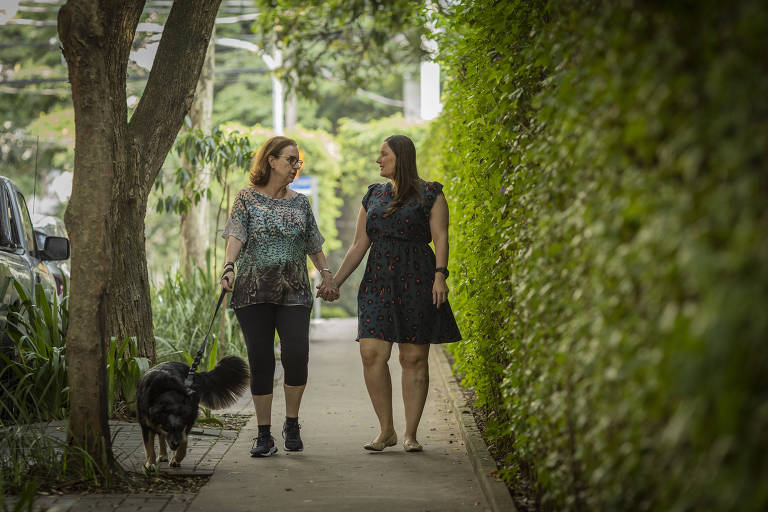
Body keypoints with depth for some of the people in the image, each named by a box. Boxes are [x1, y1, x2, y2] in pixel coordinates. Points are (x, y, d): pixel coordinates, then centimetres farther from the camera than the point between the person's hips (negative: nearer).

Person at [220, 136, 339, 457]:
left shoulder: (300, 203, 14)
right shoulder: (248, 198, 4)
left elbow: (313, 244, 20)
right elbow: (236, 235, -7)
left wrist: (326, 273, 10)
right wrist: (229, 266, -22)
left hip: (294, 292, 2)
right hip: (253, 291, -2)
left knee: (296, 353, -14)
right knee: (260, 360, -1)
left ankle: (292, 424, 6)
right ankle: (264, 435, 7)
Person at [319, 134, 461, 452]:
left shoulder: (429, 194, 3)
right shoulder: (373, 196, 17)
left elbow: (440, 237, -3)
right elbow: (359, 245, 17)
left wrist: (440, 275, -17)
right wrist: (335, 282, 10)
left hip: (416, 282, -4)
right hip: (378, 282, 4)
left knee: (413, 358, -2)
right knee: (372, 353, -10)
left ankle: (410, 434, 7)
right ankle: (386, 430, 1)